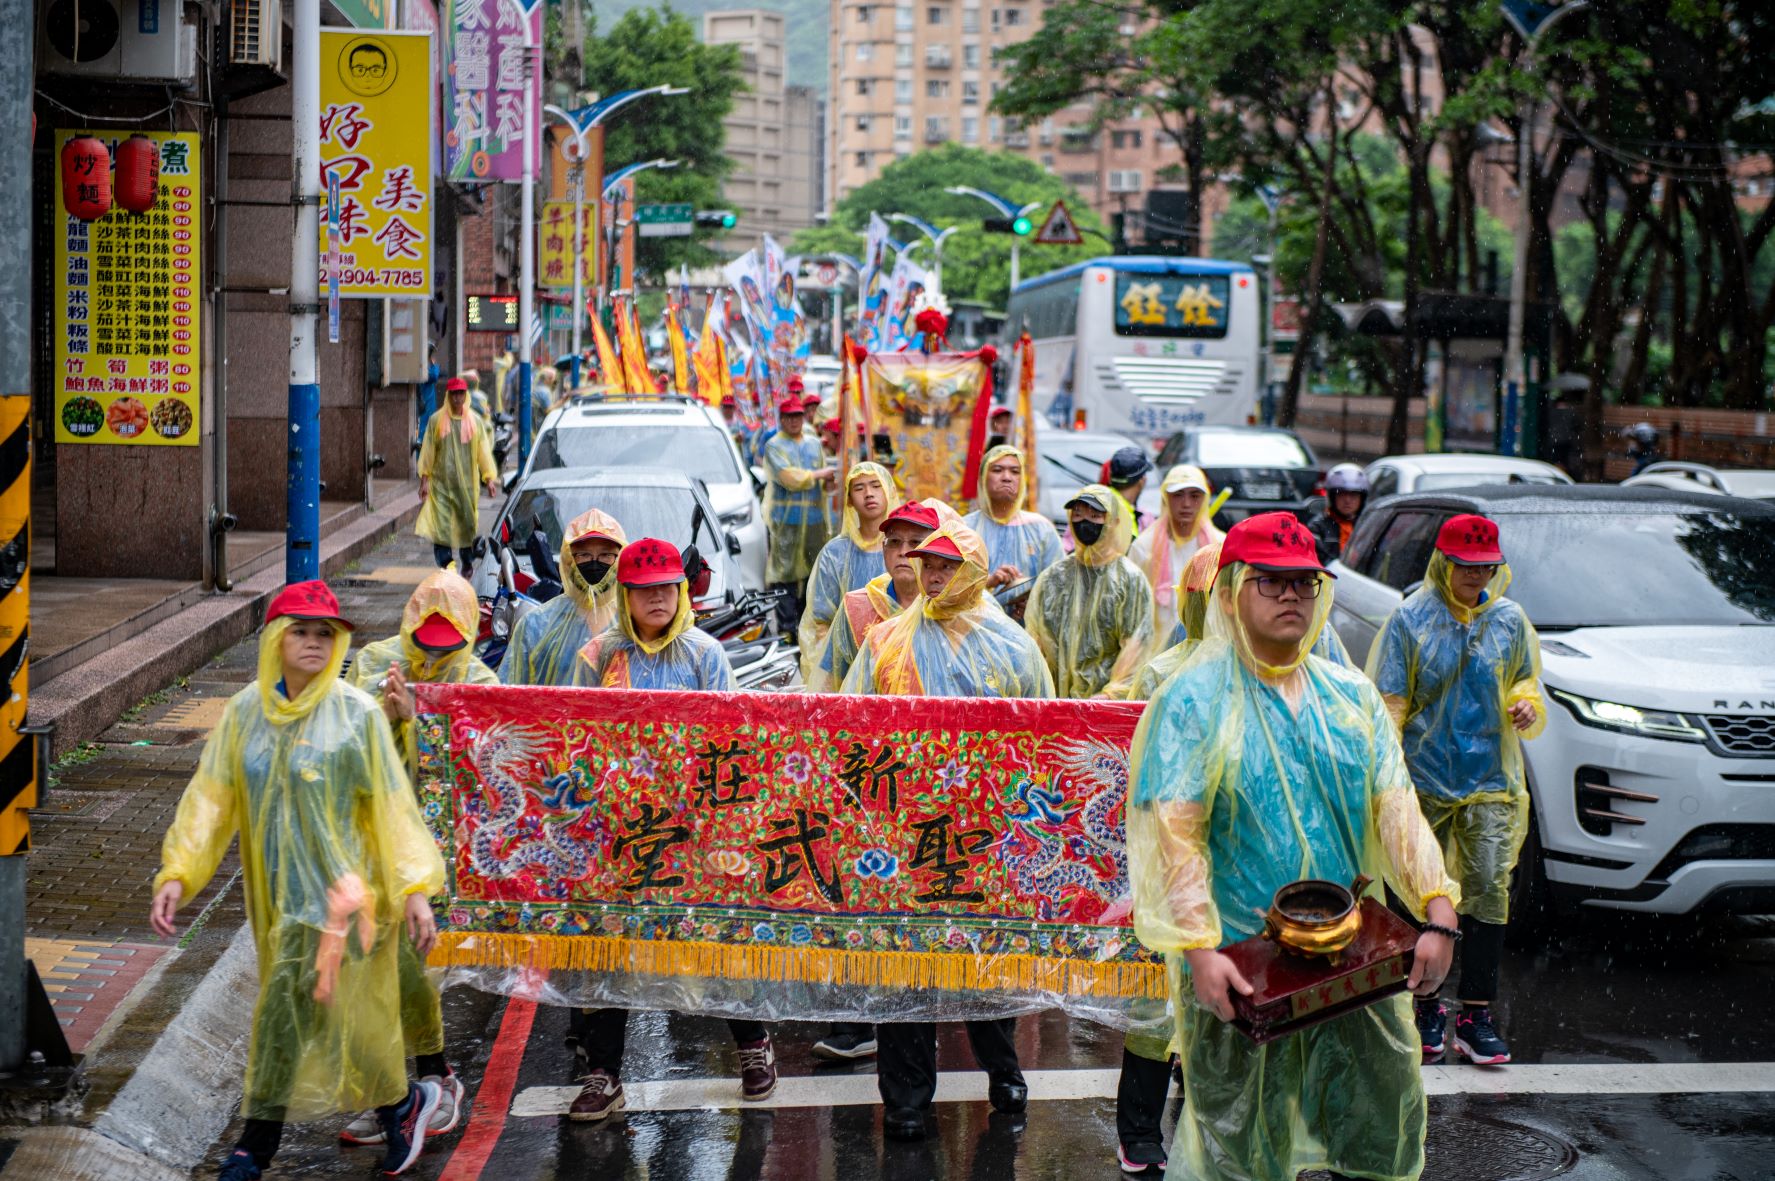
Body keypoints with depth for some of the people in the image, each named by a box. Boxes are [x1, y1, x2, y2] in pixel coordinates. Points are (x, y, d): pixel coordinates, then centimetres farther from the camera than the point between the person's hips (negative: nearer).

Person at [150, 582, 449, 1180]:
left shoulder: (357, 713, -8)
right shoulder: (245, 712, 3)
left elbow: (392, 804, -7)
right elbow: (211, 796, 1)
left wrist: (414, 888, -11)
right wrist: (178, 872, -9)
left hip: (338, 885, -4)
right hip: (276, 889, 4)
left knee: (293, 1011, -7)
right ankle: (403, 1104, 30)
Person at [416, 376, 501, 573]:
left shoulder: (475, 421, 4)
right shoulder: (436, 420, 1)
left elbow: (484, 450, 5)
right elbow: (427, 452, 4)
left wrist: (490, 478, -2)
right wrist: (424, 480, -1)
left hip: (467, 483, 1)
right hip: (441, 483, -1)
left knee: (468, 526, 6)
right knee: (441, 526, -10)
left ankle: (467, 567, 23)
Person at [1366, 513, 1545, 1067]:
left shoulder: (1509, 620, 7)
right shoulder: (1411, 619, -3)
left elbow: (1525, 683, 19)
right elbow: (1388, 704, -2)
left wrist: (1527, 707, -4)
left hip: (1491, 782, 2)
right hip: (1425, 780, -2)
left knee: (1490, 889, -5)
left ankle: (1476, 1015, 1)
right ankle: (1427, 1007, 18)